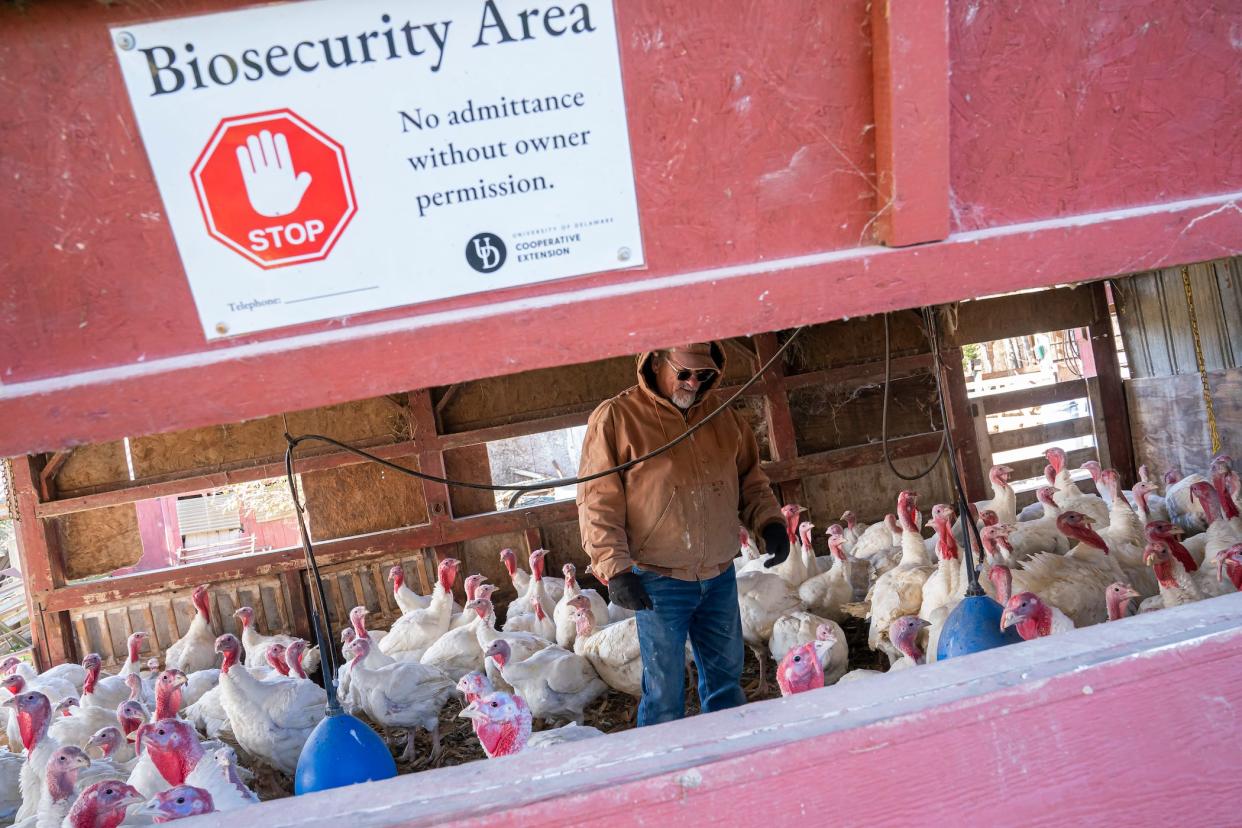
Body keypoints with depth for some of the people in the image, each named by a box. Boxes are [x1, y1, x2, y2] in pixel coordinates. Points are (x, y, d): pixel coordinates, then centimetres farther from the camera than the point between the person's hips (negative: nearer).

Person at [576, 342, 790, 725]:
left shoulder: (723, 416, 6)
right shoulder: (615, 417, -9)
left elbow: (750, 478, 17)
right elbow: (597, 500, -11)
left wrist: (769, 521, 0)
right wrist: (614, 568, -17)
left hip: (720, 577, 5)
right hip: (659, 581, -5)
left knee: (726, 677, 19)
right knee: (665, 691, 6)